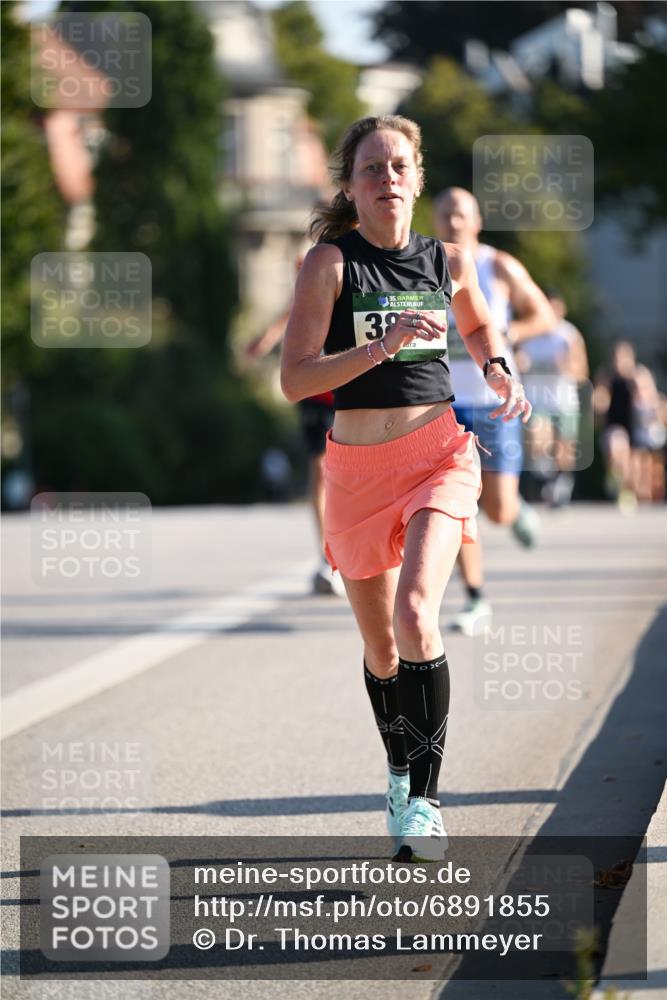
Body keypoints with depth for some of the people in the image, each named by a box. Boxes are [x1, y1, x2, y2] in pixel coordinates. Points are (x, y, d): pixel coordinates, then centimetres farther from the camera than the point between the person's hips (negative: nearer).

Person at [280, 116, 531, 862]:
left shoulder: (449, 260, 3)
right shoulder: (330, 263, -7)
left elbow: (478, 325, 27)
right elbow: (295, 380, -14)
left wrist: (496, 371, 6)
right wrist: (385, 343, -24)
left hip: (440, 451, 0)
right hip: (359, 465, 0)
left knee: (415, 615, -23)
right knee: (380, 648, 11)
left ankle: (425, 798, -18)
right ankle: (400, 775, 37)